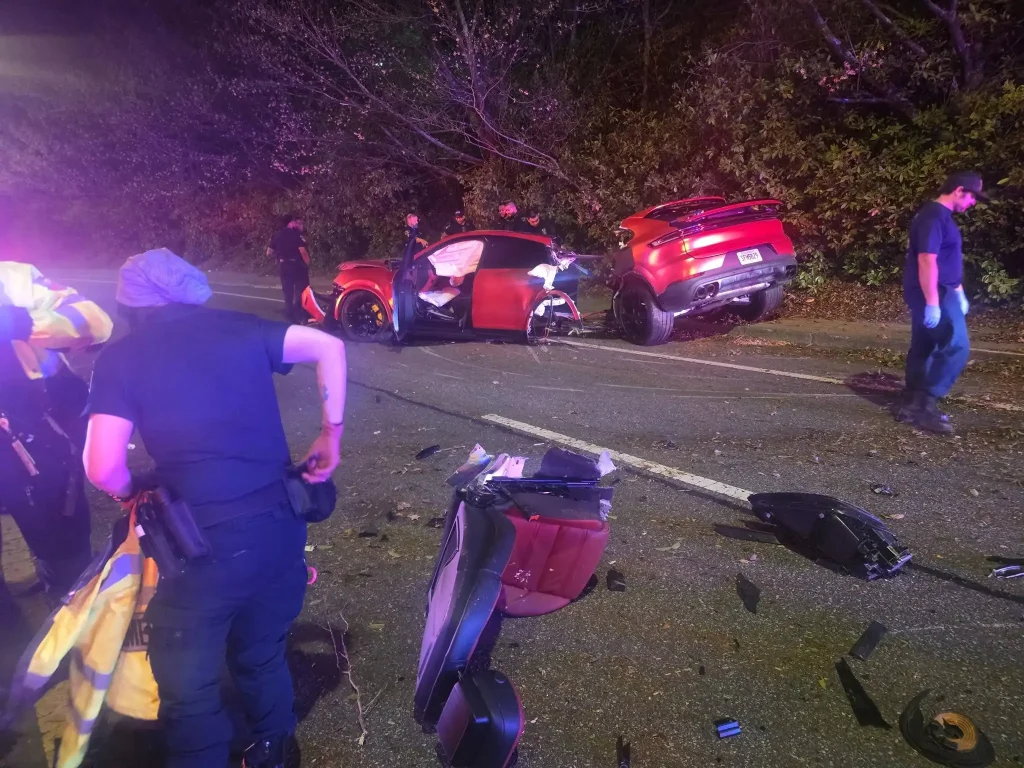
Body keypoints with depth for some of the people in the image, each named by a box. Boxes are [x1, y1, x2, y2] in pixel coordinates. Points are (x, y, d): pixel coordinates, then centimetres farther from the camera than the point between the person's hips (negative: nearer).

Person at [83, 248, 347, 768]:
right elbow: (329, 347, 6)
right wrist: (331, 434, 10)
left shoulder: (120, 358, 0)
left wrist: (134, 494, 14)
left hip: (206, 540, -5)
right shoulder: (237, 328, 9)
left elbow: (102, 469, -8)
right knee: (263, 656, 28)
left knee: (189, 687, 17)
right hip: (280, 522, 5)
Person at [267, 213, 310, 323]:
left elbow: (269, 252, 12)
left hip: (284, 266, 6)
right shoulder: (296, 234, -10)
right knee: (301, 292, 1)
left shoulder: (277, 234, 10)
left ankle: (290, 317, 16)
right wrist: (307, 264, -6)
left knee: (288, 293, 12)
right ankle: (301, 317, 0)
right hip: (297, 266, -6)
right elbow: (303, 251, -18)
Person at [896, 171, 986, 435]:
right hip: (933, 294, -10)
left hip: (938, 292, 10)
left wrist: (958, 291, 25)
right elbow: (927, 261, -24)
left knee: (923, 348, 11)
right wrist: (932, 303, -26)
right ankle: (925, 403, -7)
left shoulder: (941, 216, 16)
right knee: (957, 346, -11)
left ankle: (913, 404, 17)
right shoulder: (934, 217, -16)